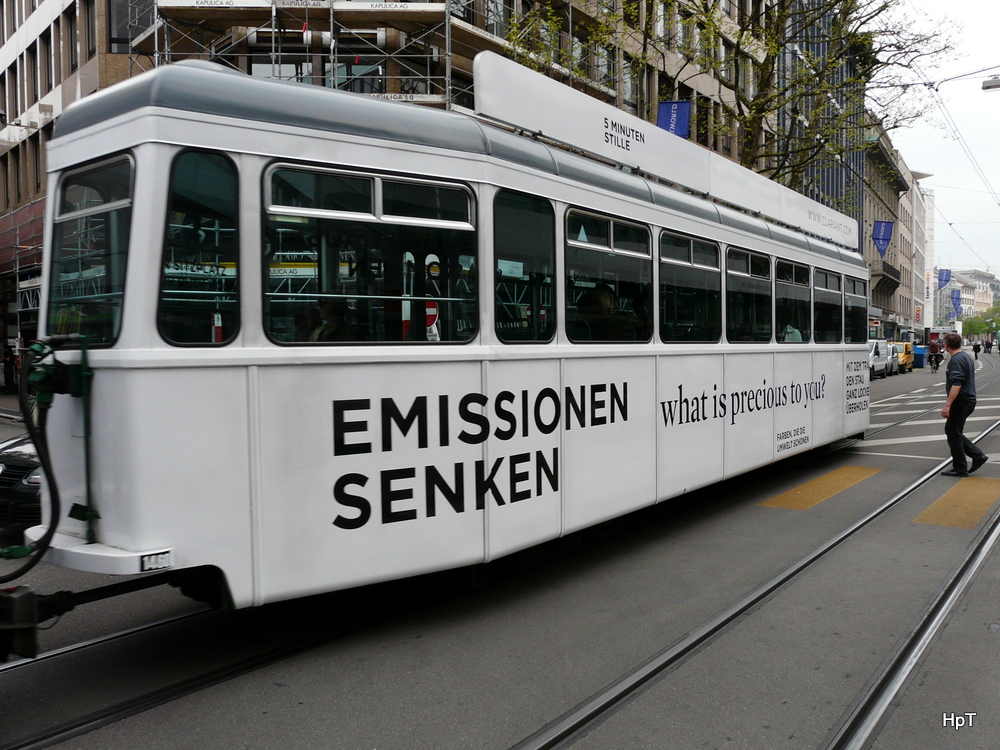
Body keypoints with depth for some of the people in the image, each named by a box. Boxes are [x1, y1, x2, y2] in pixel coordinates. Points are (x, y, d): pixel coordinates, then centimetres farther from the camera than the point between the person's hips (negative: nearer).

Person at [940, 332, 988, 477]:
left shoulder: (956, 360, -19)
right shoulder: (967, 357, 13)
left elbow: (957, 384, -27)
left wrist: (947, 404, -29)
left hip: (960, 402, -10)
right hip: (969, 400, 10)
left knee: (954, 434, -1)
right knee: (951, 431, 16)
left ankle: (960, 469, 6)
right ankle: (977, 455, 12)